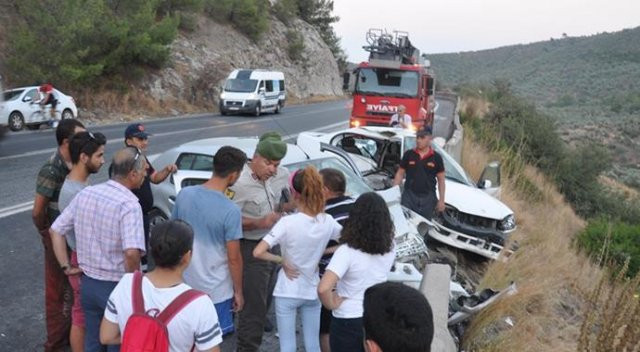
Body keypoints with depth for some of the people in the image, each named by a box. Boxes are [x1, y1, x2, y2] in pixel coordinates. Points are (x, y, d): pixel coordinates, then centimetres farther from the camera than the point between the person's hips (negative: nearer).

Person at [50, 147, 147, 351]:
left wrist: (66, 267, 8)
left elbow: (56, 231, 5)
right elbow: (132, 252, -35)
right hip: (116, 287, -6)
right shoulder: (129, 204, -23)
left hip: (88, 283, 6)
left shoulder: (85, 193, -1)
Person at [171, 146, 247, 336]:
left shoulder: (184, 195, -6)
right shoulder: (231, 210, -22)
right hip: (215, 290, -5)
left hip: (185, 283, 5)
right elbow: (234, 258, -16)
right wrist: (238, 291, -2)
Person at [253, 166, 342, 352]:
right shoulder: (328, 222, -8)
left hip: (288, 292, -4)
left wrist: (282, 260, -11)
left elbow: (258, 252, -26)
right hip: (312, 292, 4)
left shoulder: (288, 222, -21)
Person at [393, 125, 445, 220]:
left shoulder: (436, 157, 3)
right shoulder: (408, 154, 3)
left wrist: (441, 200, -1)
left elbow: (441, 180, 4)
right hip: (409, 196, 0)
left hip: (428, 198, 0)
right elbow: (400, 174, 7)